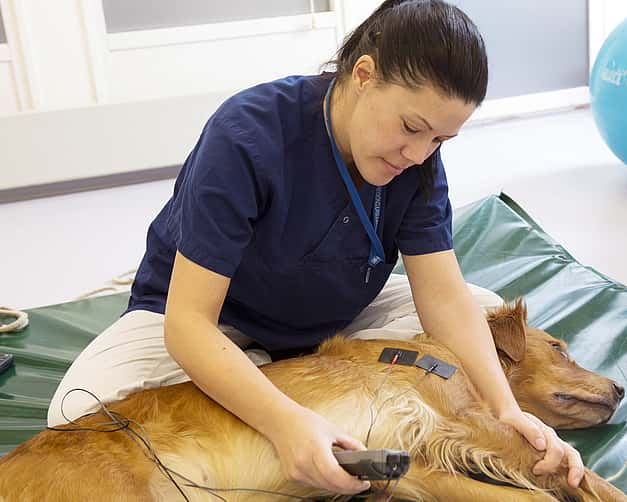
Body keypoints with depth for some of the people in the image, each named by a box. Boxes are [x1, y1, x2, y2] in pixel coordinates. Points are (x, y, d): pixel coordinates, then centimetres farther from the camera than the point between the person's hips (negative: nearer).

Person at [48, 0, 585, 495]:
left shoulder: (418, 156, -15)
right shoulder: (248, 135, -32)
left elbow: (447, 297, -18)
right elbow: (187, 321, -35)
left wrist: (506, 409, -34)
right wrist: (286, 421, -49)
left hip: (332, 320, 5)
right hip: (207, 321, -4)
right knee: (79, 414, -29)